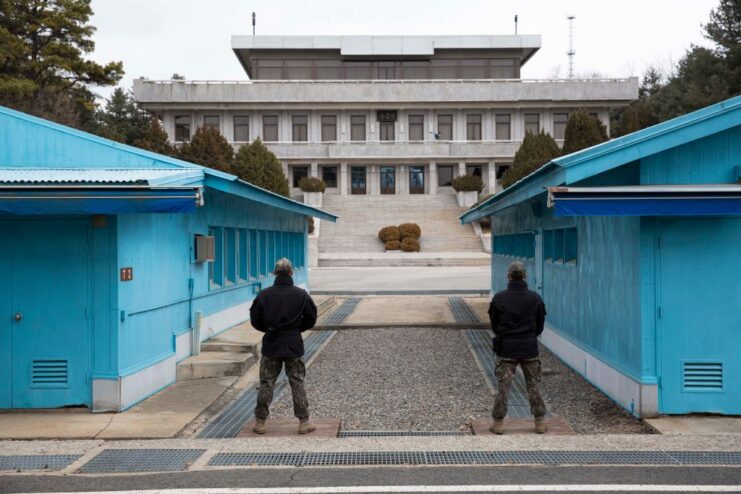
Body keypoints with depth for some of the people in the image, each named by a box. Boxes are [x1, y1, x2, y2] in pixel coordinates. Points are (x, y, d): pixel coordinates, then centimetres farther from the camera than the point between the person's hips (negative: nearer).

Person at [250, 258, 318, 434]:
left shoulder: (264, 294, -5)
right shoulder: (301, 295, -6)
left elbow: (255, 320, -1)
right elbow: (311, 318, 1)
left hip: (271, 345, 1)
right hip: (294, 345, 0)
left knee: (266, 384, 9)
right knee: (297, 383, 8)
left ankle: (260, 422, 13)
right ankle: (304, 422, 10)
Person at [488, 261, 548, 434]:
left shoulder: (499, 298, -6)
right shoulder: (535, 298, -3)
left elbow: (494, 325, 3)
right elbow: (540, 325, 6)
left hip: (506, 348, -1)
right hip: (530, 348, 1)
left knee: (502, 386, 5)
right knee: (533, 386, 11)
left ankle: (499, 422, 7)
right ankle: (540, 422, 15)